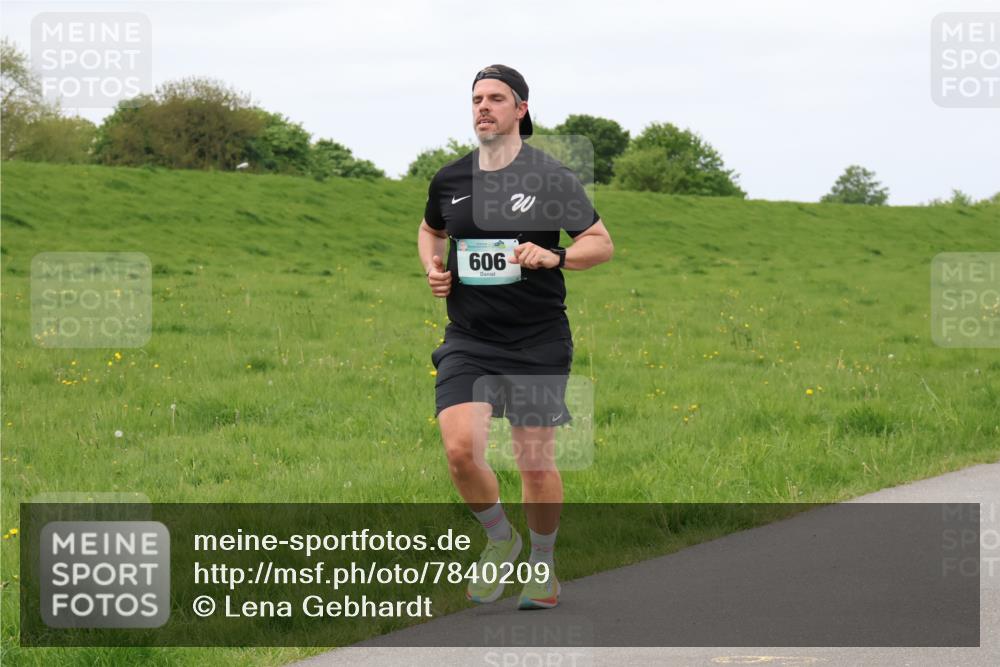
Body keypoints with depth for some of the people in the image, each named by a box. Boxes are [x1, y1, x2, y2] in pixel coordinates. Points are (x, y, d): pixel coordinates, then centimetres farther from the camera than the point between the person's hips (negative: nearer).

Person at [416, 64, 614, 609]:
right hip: (468, 340, 2)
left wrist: (554, 257, -17)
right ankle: (499, 538, 13)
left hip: (538, 342, -2)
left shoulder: (551, 178, -5)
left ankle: (543, 565, 27)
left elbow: (602, 243, 1)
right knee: (460, 448, -16)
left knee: (535, 461, 3)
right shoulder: (449, 180, 5)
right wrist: (433, 269, 6)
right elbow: (430, 230, 26)